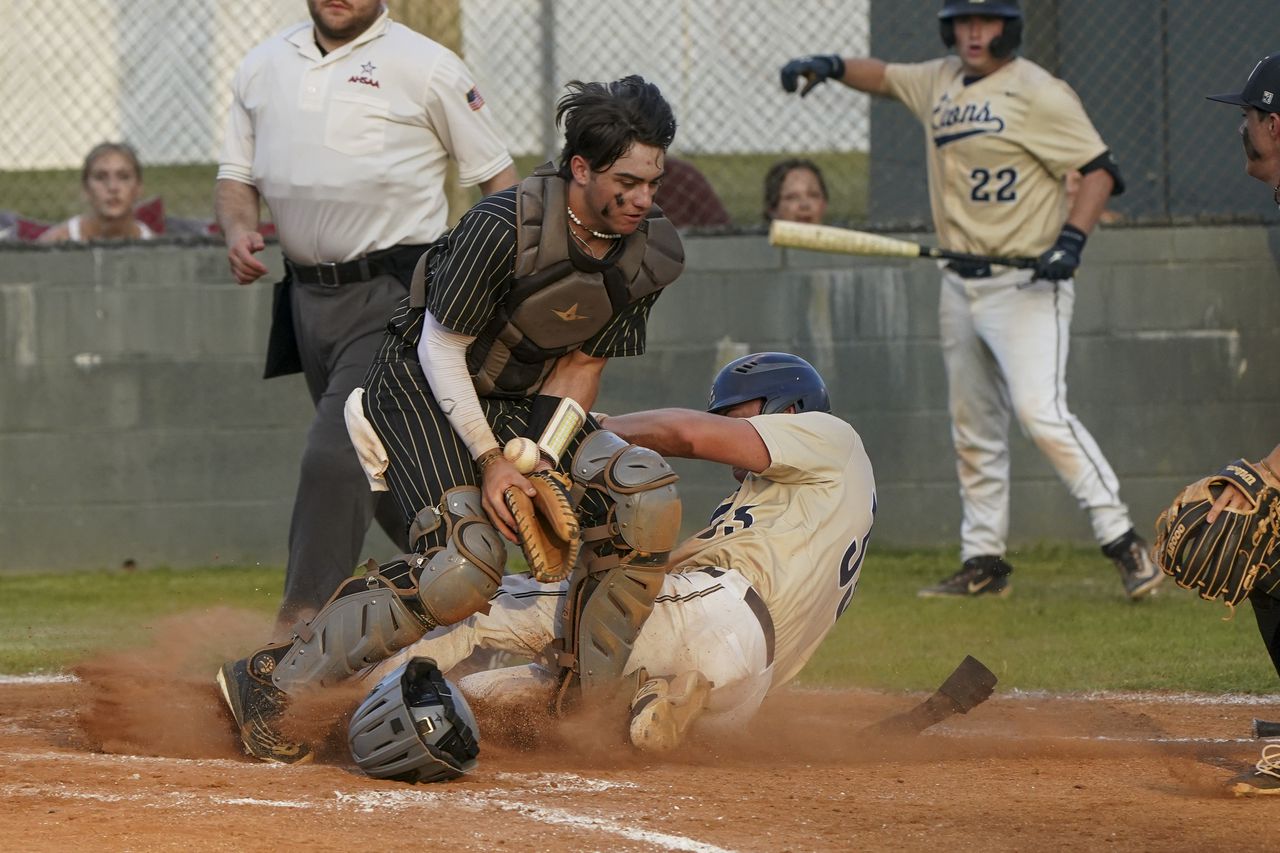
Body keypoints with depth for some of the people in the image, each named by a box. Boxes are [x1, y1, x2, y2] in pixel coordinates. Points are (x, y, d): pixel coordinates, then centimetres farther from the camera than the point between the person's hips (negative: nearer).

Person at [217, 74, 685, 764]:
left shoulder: (648, 253, -8)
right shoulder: (505, 226, -28)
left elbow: (582, 362, 0)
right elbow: (440, 349, -20)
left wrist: (537, 460, -14)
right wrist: (490, 460, -23)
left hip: (520, 404, 7)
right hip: (422, 391, -7)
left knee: (643, 494, -15)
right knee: (470, 558, -26)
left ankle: (592, 690, -2)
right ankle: (269, 681, -19)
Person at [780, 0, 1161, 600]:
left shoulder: (1038, 93, -10)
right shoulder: (940, 83, 12)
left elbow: (1098, 170, -10)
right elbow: (885, 77, 29)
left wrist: (1071, 239, -24)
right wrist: (831, 67, 9)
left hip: (1027, 284, -8)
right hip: (961, 288, 8)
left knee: (1039, 410, -21)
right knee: (973, 429, 10)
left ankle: (1122, 541, -20)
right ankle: (983, 562, 17)